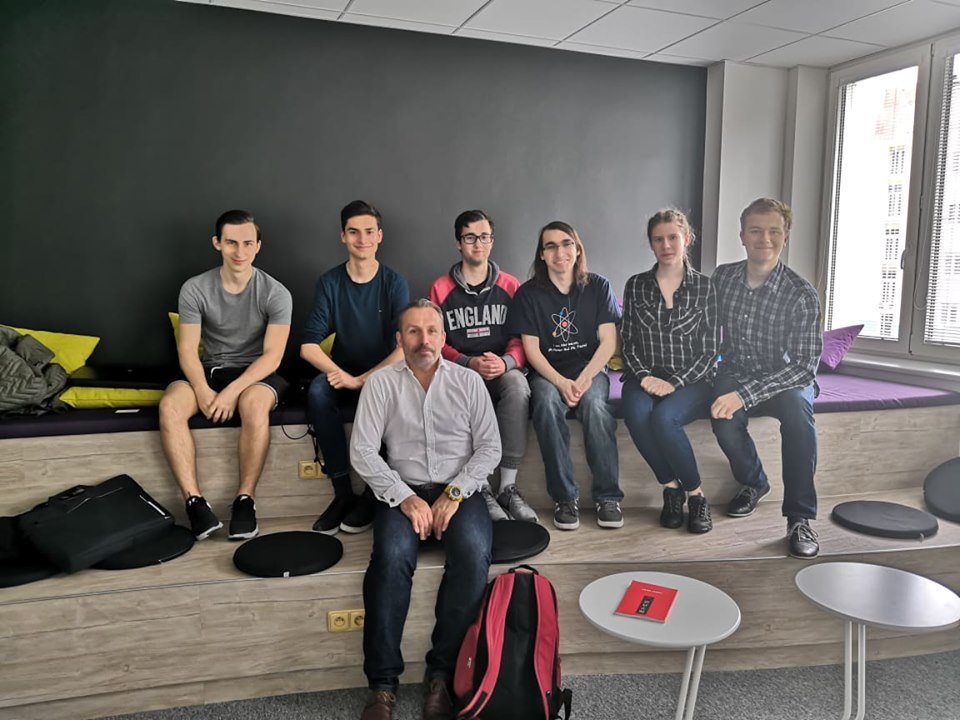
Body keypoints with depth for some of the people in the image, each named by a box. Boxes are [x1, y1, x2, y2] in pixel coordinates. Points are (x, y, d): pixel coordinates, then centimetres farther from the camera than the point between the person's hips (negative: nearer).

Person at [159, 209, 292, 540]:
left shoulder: (276, 293, -7)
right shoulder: (194, 289, -1)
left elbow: (272, 355, -13)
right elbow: (187, 349, -6)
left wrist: (233, 391, -26)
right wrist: (202, 391, -26)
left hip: (257, 372, -2)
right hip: (209, 368, 3)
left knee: (253, 403, -37)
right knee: (170, 405, -28)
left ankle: (245, 499, -26)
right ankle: (194, 500, -26)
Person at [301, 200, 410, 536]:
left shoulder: (394, 283, -4)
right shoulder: (330, 282, 0)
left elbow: (404, 348, -15)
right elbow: (309, 346, -8)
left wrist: (361, 380, -26)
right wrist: (339, 373, -27)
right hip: (343, 372, 2)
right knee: (318, 391, -30)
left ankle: (373, 493, -17)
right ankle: (343, 491, -22)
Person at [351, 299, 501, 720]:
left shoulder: (468, 381, 8)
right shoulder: (381, 383, 4)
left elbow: (489, 447, 4)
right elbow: (362, 452, -3)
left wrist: (454, 494, -10)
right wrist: (406, 498, -14)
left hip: (459, 489, 1)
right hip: (402, 490, 0)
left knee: (473, 554, -29)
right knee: (392, 557, -31)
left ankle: (443, 673, -14)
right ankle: (382, 682, -17)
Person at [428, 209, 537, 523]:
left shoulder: (510, 286, 10)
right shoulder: (441, 288, 6)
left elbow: (521, 339, 7)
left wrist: (505, 362, -16)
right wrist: (470, 363, -15)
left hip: (503, 369, 1)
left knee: (518, 386, -35)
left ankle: (508, 486, -29)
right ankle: (481, 489, -29)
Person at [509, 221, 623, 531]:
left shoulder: (598, 287, 5)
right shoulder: (528, 293, 3)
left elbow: (608, 341, -2)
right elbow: (531, 348, -3)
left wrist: (583, 380, -18)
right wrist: (562, 382, -18)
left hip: (590, 368, 0)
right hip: (548, 372, 0)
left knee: (595, 404, -33)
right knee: (547, 403, -34)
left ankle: (607, 497, -22)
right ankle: (565, 497, -25)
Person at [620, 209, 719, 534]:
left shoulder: (704, 287, 4)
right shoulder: (636, 285, 9)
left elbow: (710, 350, 0)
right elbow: (627, 341, 8)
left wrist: (674, 383, -13)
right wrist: (644, 376, -10)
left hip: (691, 380, -2)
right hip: (645, 377, 2)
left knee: (664, 418, -33)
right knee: (637, 415, -32)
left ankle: (695, 494, -11)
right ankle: (671, 488, -11)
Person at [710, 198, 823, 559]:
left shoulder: (802, 295, -16)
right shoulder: (722, 277, -3)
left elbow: (805, 365, -20)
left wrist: (745, 394, -30)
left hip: (786, 379, -2)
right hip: (735, 372, 2)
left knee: (797, 407, -36)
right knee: (725, 421, -30)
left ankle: (800, 517, -23)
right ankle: (752, 482, 4)